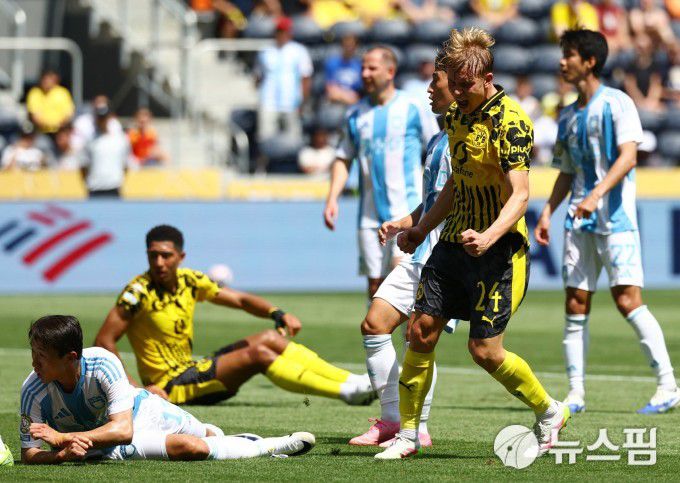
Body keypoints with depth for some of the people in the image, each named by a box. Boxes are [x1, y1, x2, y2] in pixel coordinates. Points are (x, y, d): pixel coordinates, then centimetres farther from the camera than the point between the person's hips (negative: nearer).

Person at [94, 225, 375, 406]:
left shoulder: (189, 281, 3)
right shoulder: (138, 292, -17)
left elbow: (240, 300, 12)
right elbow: (103, 342, -20)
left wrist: (277, 313, -7)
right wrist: (136, 389, -27)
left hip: (191, 370, 8)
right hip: (169, 386, -8)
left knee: (271, 339, 3)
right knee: (257, 354, -19)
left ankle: (356, 382, 0)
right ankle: (348, 392, -20)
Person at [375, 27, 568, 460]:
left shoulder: (510, 122, -17)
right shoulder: (456, 116, 10)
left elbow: (520, 195, -24)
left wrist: (488, 237, -39)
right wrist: (422, 228, 26)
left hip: (498, 250, -8)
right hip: (454, 244, 8)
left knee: (484, 350, -7)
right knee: (421, 331, 0)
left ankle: (550, 412, 17)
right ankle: (408, 435, 10)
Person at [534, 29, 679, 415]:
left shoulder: (617, 103, -4)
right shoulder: (569, 116, 17)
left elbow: (628, 157, -15)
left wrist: (596, 194, -26)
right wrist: (548, 212, 10)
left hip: (616, 217, -7)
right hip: (580, 223, 7)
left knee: (628, 300, -13)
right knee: (576, 306, 1)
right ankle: (576, 393, 4)